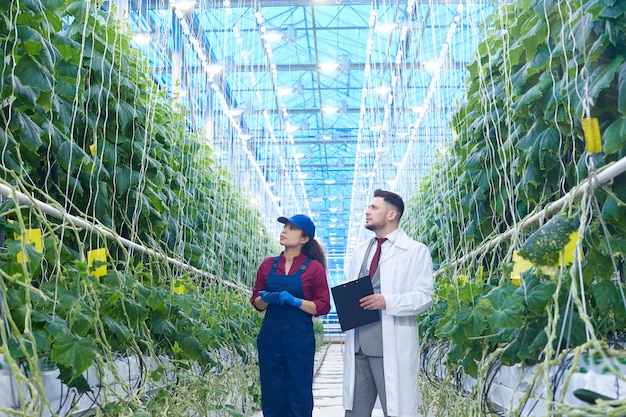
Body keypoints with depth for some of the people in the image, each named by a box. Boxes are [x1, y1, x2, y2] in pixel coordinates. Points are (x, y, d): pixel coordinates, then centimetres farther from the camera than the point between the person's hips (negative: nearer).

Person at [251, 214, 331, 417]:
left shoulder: (314, 267, -3)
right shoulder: (268, 265, 8)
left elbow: (323, 307, -3)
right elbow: (256, 301, 14)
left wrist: (294, 300, -16)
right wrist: (266, 299, -8)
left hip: (299, 336, -3)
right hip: (270, 335, 4)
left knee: (299, 395, 2)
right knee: (271, 394, 7)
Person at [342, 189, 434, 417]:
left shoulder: (416, 251, 0)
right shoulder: (360, 250, 20)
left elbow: (424, 296, -8)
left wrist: (387, 301, -23)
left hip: (393, 347, -6)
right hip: (357, 343, 6)